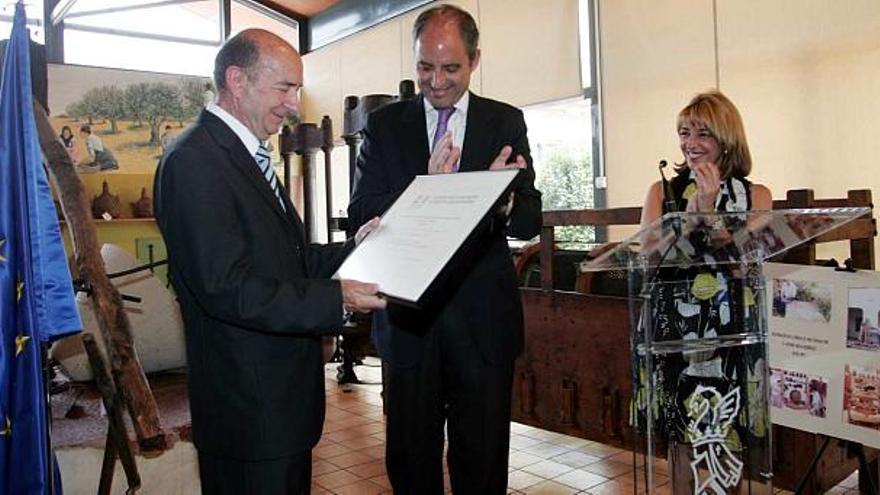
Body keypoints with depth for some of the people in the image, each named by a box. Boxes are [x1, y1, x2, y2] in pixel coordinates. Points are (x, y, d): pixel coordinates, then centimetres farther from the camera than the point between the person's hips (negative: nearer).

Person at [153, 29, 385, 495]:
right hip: (248, 405, -9)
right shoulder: (193, 161, -18)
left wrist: (351, 249, 0)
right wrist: (335, 299, -23)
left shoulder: (247, 156, 13)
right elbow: (226, 289, -24)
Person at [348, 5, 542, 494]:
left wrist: (503, 202, -24)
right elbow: (360, 213, -5)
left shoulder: (506, 122, 4)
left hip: (483, 318, 0)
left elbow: (530, 220, -1)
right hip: (407, 313, 0)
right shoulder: (384, 124, 4)